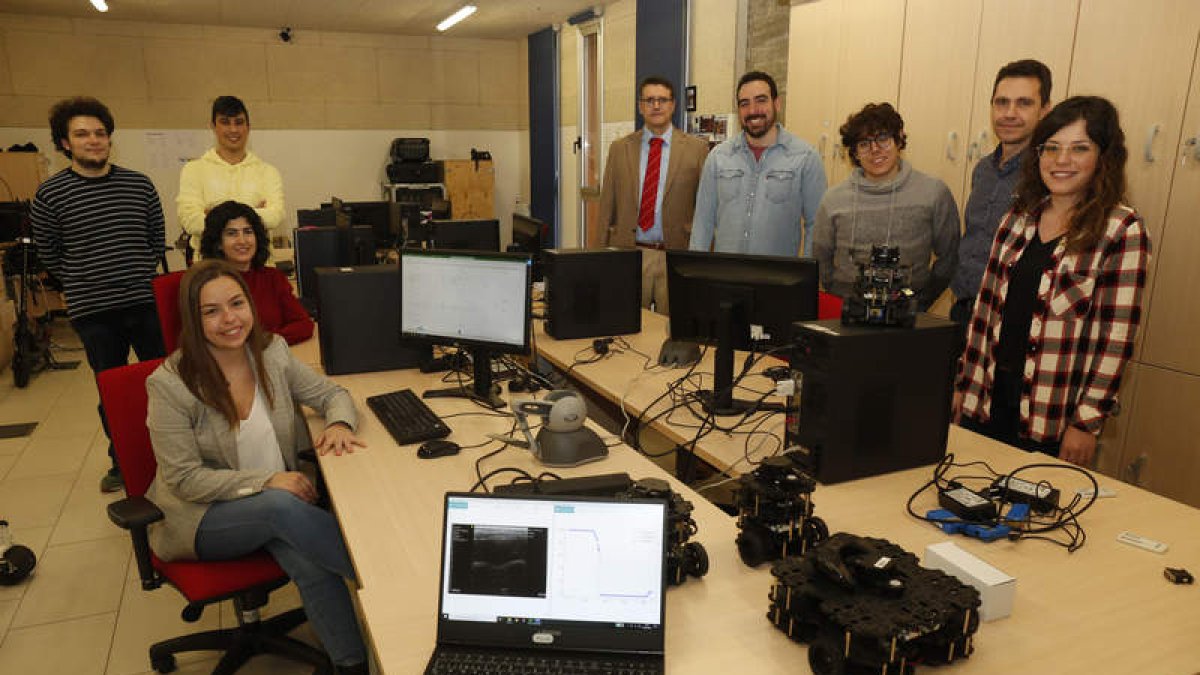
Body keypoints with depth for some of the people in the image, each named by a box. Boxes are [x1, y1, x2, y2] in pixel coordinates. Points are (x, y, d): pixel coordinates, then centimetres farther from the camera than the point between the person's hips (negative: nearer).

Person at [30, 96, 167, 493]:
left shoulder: (140, 185, 3)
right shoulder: (50, 194, -3)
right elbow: (49, 255, 6)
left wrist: (140, 275, 8)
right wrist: (87, 283, 6)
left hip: (146, 304, 2)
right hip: (94, 313, -1)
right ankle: (122, 463, 26)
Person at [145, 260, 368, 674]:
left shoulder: (272, 351, -3)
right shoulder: (169, 384, -16)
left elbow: (332, 394, 7)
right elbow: (184, 479, -13)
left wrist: (339, 424, -17)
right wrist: (264, 482, -23)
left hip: (277, 500, 3)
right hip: (200, 516, -3)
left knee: (310, 561, -29)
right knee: (281, 506, -35)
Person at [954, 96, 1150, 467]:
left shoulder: (1122, 231, -7)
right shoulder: (1018, 218, 7)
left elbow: (1117, 336, -10)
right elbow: (985, 306, 9)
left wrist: (1086, 422, -13)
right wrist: (965, 384, 8)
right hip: (985, 401, 4)